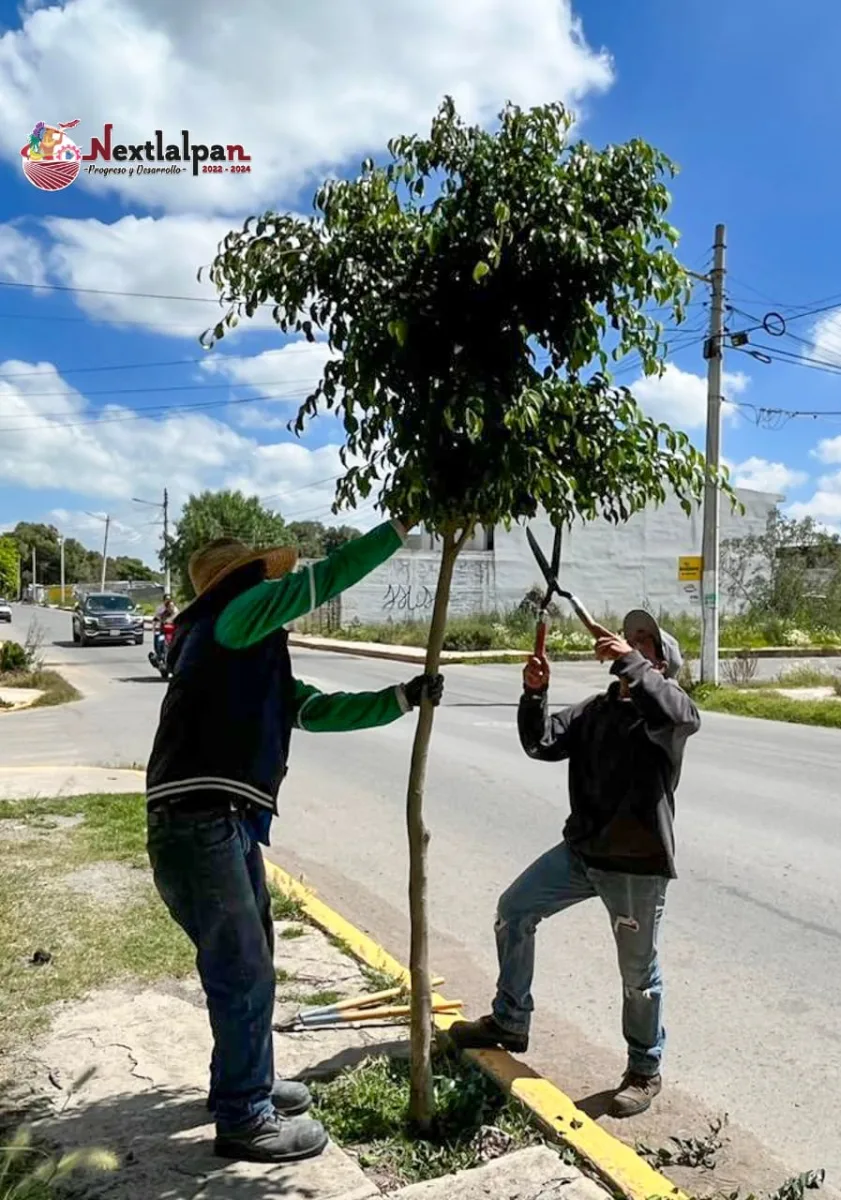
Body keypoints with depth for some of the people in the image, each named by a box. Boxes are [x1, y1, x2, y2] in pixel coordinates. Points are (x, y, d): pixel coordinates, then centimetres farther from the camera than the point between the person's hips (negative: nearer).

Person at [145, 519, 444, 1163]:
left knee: (249, 963, 22)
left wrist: (405, 697, 11)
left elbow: (327, 710, 19)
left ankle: (248, 1081, 41)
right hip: (197, 824, -10)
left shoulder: (262, 663, 21)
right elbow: (325, 578, -11)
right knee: (243, 974, 1)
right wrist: (401, 526, -5)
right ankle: (245, 1118, 19)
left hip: (231, 825, 10)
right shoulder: (231, 618, -7)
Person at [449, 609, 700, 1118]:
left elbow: (686, 717, -34)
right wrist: (535, 694, -13)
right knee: (514, 910, 13)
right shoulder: (595, 709, 9)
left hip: (638, 864, -7)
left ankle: (645, 1071, 33)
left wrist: (629, 663, -37)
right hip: (581, 850, 7)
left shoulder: (664, 705, -9)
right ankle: (510, 1023, 31)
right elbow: (542, 743, 3)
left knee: (639, 971, 9)